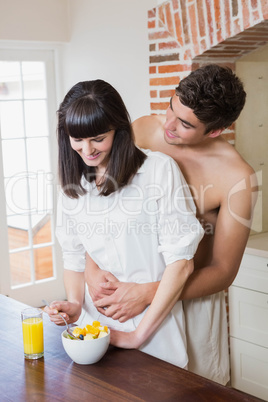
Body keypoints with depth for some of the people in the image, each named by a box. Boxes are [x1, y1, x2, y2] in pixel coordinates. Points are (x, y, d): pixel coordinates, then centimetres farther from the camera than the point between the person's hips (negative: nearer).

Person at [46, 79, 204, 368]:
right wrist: (74, 304, -6)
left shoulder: (159, 168, -12)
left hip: (154, 322, -4)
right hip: (94, 321, 4)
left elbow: (181, 261, -15)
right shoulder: (72, 184, 6)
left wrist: (138, 334, -15)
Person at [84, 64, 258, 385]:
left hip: (192, 296, -3)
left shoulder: (238, 180, -22)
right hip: (122, 284, 3)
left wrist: (147, 294, -26)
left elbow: (223, 271, -16)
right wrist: (90, 267, -20)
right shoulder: (143, 131, -11)